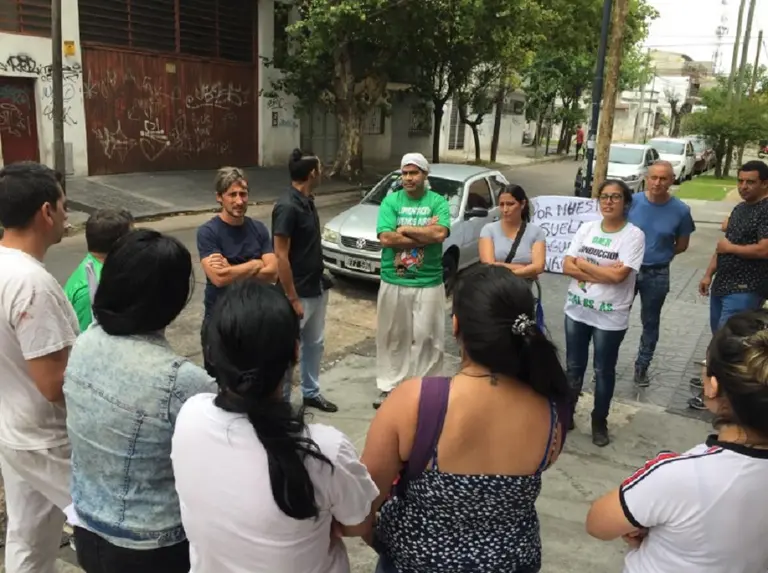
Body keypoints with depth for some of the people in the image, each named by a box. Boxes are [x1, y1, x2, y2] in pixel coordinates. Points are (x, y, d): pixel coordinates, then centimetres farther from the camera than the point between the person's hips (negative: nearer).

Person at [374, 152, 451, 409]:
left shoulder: (438, 202, 0)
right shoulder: (390, 201, 1)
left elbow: (440, 234, -17)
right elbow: (386, 238, -12)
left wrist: (405, 229, -11)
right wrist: (425, 232, -12)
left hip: (428, 284, -1)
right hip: (393, 282, 1)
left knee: (426, 339, 4)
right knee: (391, 338, 10)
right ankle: (388, 387, 23)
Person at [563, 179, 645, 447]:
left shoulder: (633, 235, -11)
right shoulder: (586, 228, 3)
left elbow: (618, 276, -21)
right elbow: (567, 266, -4)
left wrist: (583, 264, -11)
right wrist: (602, 273, -15)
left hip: (610, 317, -4)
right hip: (577, 310, 4)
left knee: (604, 371, 11)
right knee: (574, 366, 16)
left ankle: (599, 422, 29)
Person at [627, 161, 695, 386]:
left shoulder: (680, 210, -12)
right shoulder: (632, 201, -12)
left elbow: (682, 244, 2)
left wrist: (658, 255, -2)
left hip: (657, 275, 0)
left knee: (650, 323, 15)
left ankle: (642, 366, 31)